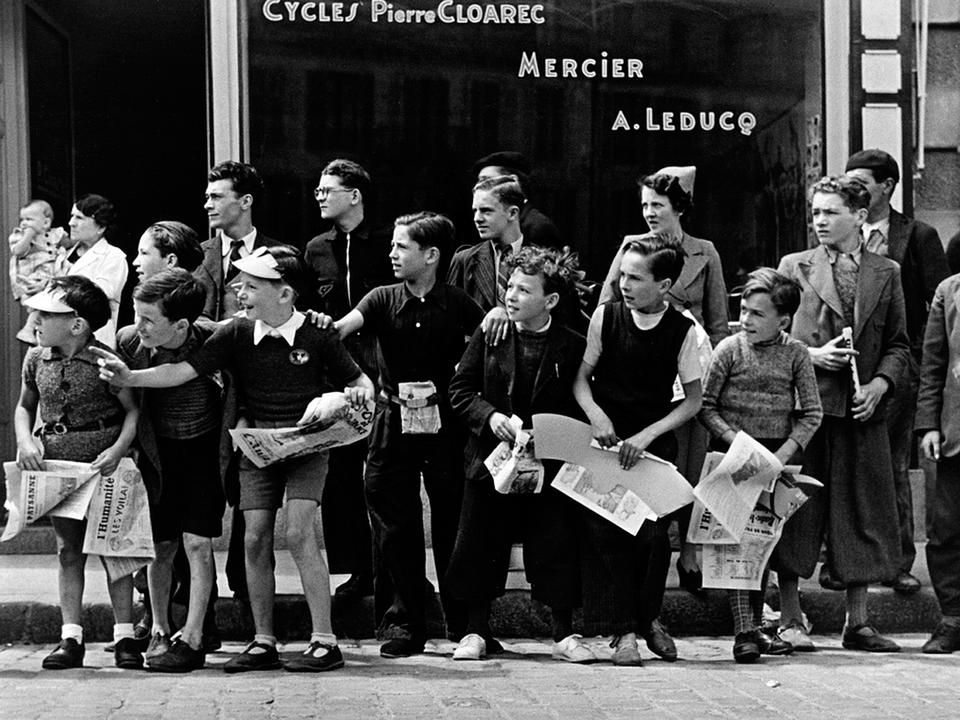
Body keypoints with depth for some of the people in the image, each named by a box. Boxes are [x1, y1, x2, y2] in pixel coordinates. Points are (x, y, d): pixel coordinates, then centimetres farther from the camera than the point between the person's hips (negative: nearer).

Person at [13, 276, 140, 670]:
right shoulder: (36, 359, 4)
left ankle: (124, 637, 9)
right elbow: (24, 406, 17)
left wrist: (119, 449, -20)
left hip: (103, 464, -4)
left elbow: (133, 410, -6)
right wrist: (25, 440, -1)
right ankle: (71, 637, 9)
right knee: (68, 549, 6)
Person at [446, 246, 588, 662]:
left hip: (549, 464, -2)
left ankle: (564, 635, 11)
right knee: (480, 546, 6)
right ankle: (476, 631, 18)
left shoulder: (572, 347, -4)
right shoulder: (488, 337, 0)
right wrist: (489, 416, -12)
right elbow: (460, 390, 4)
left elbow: (579, 408, 0)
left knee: (556, 548, 0)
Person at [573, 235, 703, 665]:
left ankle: (648, 618, 15)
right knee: (605, 531, -9)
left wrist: (646, 436, -11)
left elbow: (693, 401, 0)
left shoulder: (683, 331, -4)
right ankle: (624, 630, 2)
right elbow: (580, 376, 5)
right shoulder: (606, 316, -1)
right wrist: (596, 415, -14)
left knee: (652, 532, -11)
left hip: (654, 442, -1)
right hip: (606, 438, 1)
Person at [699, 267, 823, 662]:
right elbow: (705, 404, -3)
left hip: (776, 456, 2)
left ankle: (756, 624, 19)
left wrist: (785, 452, -12)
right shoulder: (729, 349, -4)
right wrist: (734, 438, -15)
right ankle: (743, 631, -12)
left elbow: (811, 412, 0)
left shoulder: (796, 354, 0)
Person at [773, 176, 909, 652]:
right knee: (796, 513, -1)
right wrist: (810, 355, -10)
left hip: (863, 412, 2)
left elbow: (898, 345, 11)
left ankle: (857, 623, 13)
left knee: (862, 515, 5)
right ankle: (790, 620, 7)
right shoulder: (794, 267, 5)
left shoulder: (885, 274, 10)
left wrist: (879, 384, -5)